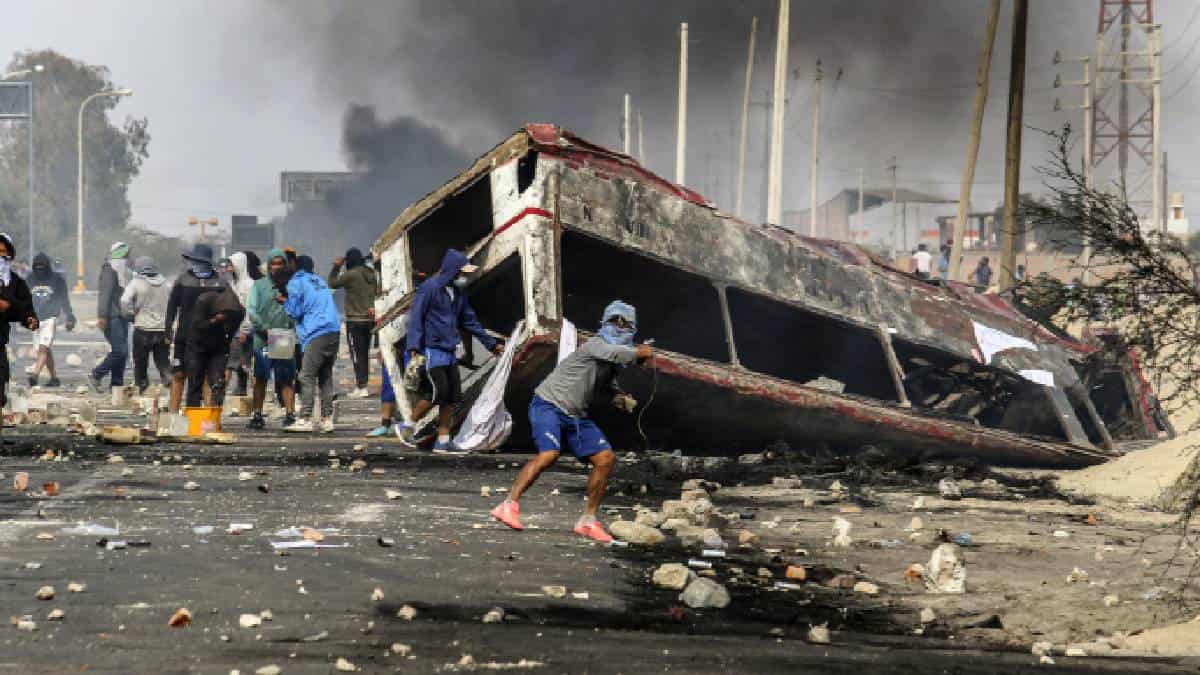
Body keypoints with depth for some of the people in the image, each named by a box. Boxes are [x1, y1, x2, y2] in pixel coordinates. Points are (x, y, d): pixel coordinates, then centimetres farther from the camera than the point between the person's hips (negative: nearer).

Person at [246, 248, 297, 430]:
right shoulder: (259, 285, 6)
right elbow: (251, 310, -3)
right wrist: (265, 328, -15)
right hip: (262, 340, 0)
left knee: (287, 380, -3)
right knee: (260, 379, 6)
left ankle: (290, 414, -6)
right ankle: (257, 415, 13)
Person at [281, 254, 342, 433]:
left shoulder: (296, 282, 4)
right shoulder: (320, 281, 23)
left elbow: (295, 312, 1)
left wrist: (284, 302, 20)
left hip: (316, 334, -7)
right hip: (334, 331, 7)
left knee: (307, 377, -6)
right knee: (326, 376, 10)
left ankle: (306, 419, -12)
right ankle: (327, 419, 7)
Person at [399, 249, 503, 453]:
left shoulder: (458, 292, 13)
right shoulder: (430, 288, -11)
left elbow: (469, 320, 21)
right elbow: (416, 318, -14)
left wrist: (491, 343, 23)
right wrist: (413, 347, -22)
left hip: (449, 351, 8)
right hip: (431, 350, -8)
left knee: (452, 396, 5)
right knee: (438, 392, -12)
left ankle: (443, 441, 13)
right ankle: (408, 427, 7)